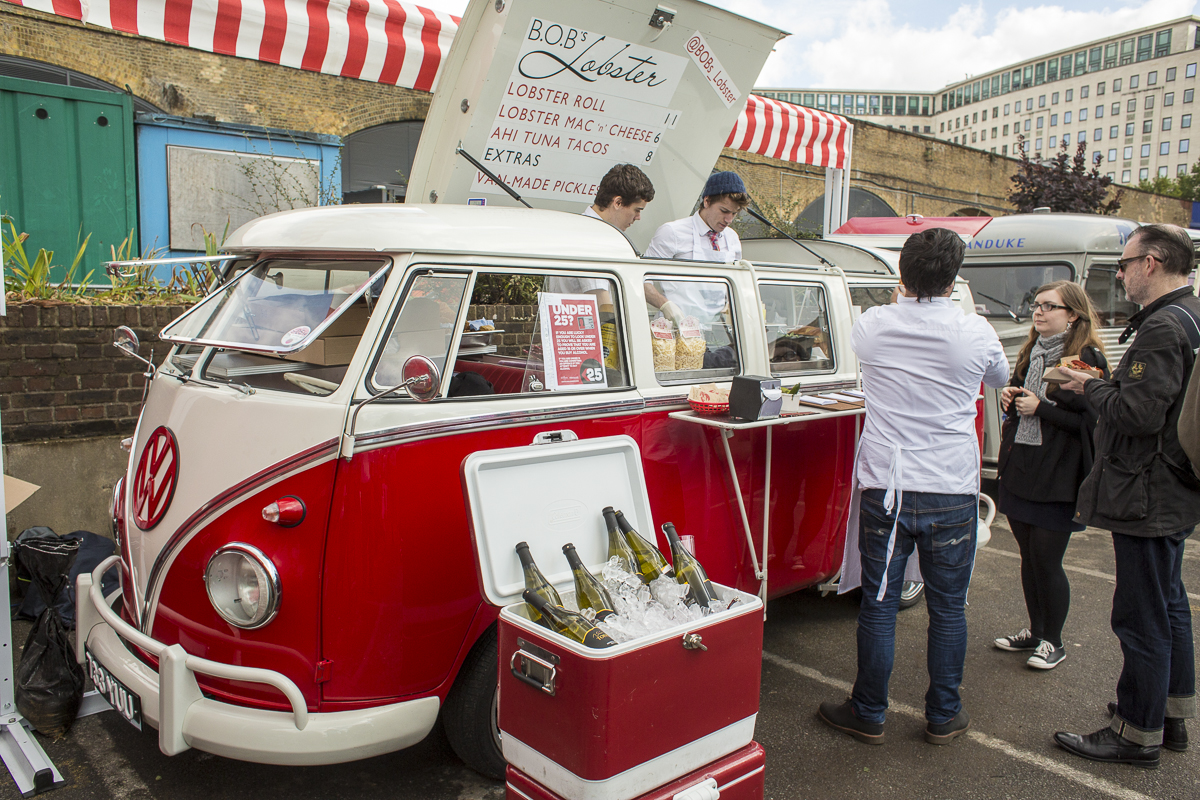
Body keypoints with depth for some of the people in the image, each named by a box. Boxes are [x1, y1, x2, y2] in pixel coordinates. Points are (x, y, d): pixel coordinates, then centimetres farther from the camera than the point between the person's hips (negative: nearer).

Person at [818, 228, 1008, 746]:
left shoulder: (871, 326, -5)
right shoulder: (976, 334, -6)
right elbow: (1000, 379, 16)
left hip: (885, 488, 0)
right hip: (953, 493, 0)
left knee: (879, 603, 9)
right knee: (948, 606, 13)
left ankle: (868, 715, 21)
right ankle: (943, 717, 27)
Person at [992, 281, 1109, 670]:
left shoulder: (1087, 359, -11)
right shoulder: (1031, 352, 12)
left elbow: (1092, 421, -17)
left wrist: (1041, 408, -18)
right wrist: (1009, 399, 3)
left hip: (1057, 478, -7)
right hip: (1020, 468, 7)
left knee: (1046, 561, 1)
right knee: (1029, 557, 16)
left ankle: (1053, 642, 20)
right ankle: (1035, 631, 31)